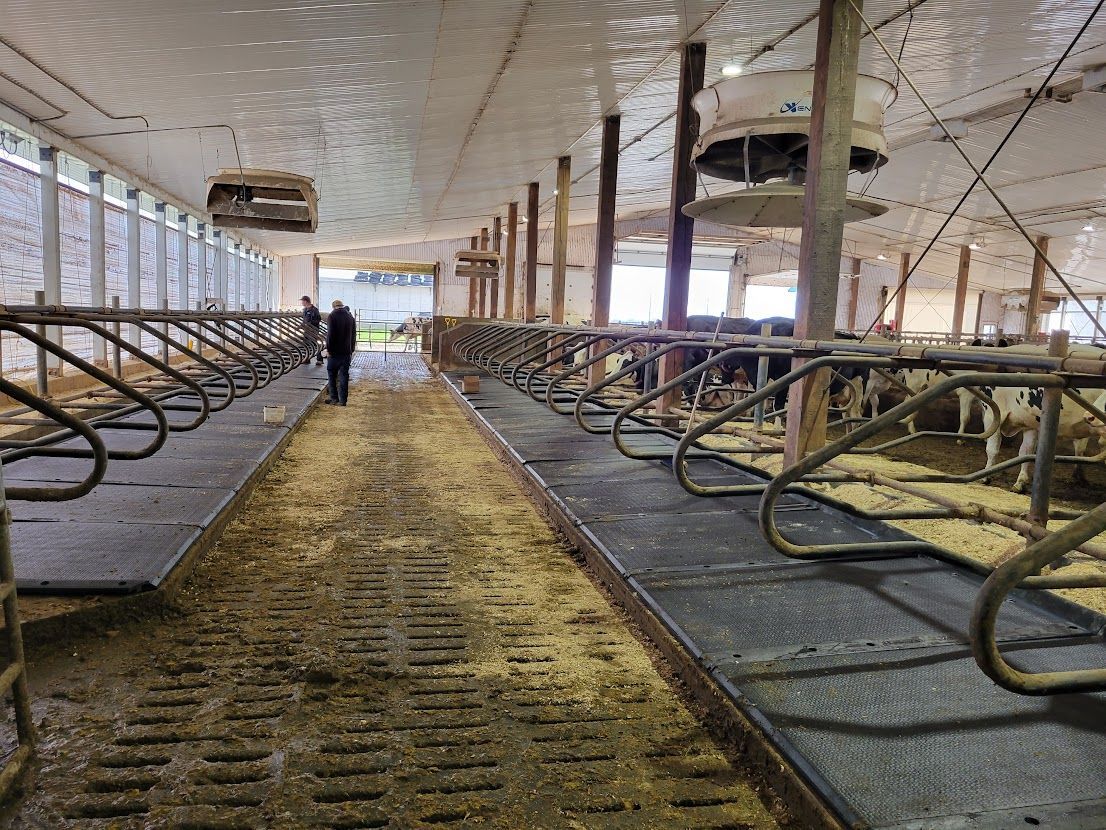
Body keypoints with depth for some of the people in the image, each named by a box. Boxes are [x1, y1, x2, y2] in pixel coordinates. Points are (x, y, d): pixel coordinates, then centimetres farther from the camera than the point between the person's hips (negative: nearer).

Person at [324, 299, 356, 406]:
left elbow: (330, 334, -15)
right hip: (346, 352, 4)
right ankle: (342, 400, 5)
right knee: (344, 376, 5)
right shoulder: (351, 317, 8)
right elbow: (354, 335, 11)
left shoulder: (332, 316, -8)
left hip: (334, 352, -4)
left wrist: (328, 349, -9)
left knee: (332, 375, 9)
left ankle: (334, 397, 9)